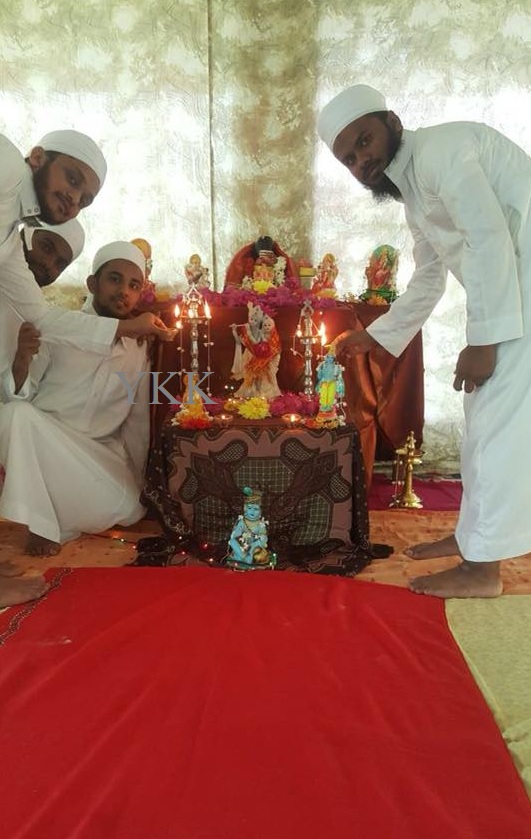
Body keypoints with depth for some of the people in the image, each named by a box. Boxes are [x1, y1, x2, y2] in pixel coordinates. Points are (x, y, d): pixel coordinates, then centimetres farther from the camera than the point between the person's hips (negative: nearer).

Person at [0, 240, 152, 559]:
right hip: (40, 442, -1)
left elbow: (139, 423, 11)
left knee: (127, 508, -26)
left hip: (99, 453, 2)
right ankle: (39, 523, -18)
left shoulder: (139, 351, 7)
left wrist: (140, 481, 7)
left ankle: (55, 521, 0)